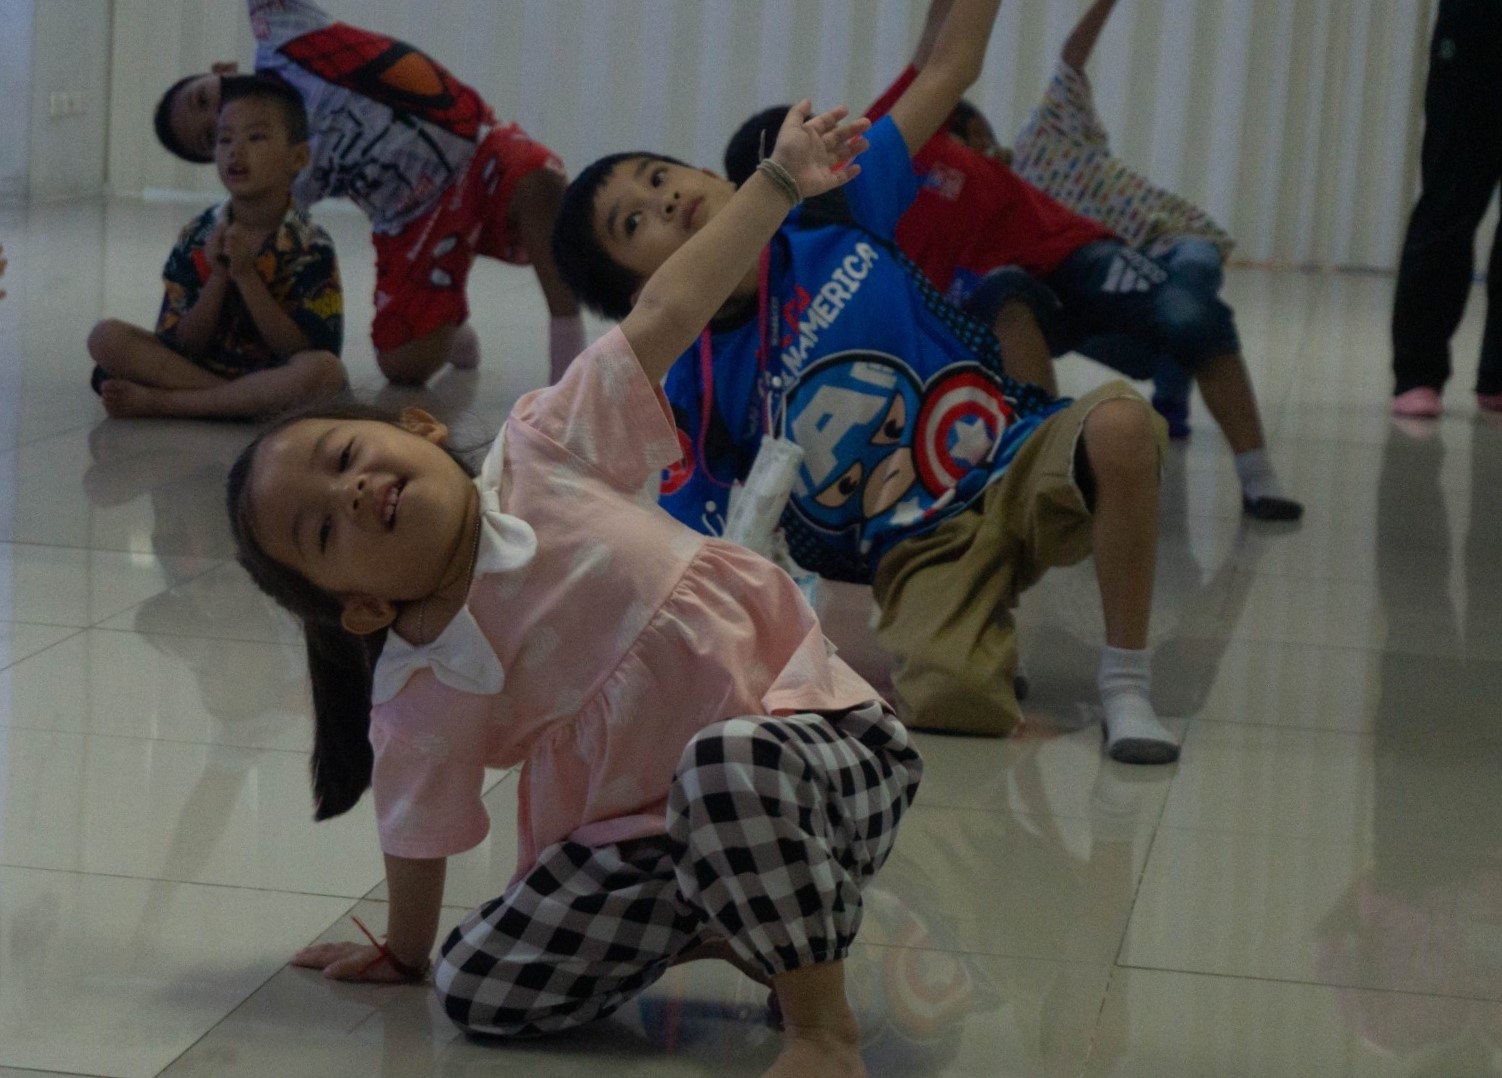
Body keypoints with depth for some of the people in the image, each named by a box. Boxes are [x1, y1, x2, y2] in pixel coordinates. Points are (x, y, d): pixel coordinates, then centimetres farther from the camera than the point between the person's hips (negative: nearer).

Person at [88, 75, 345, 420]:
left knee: (325, 370, -37)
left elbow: (297, 350, -13)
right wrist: (218, 276, -16)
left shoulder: (312, 248, -6)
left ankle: (156, 401, -28)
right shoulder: (197, 236, 1)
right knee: (106, 336, -16)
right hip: (200, 364, 2)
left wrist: (245, 275, -19)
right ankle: (246, 403, -23)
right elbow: (184, 344, -1)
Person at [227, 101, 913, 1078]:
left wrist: (782, 181, 2)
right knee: (477, 989, -13)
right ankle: (724, 932, 8)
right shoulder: (419, 705, -7)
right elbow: (420, 845, 7)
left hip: (818, 730, -2)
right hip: (656, 837, 2)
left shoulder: (540, 456, -4)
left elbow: (664, 314, -1)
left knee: (728, 761, -38)